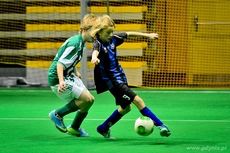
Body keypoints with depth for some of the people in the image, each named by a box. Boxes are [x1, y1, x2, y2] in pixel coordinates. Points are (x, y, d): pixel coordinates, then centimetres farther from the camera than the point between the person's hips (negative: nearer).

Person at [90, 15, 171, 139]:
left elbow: (129, 34, 17)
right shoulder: (98, 43, -20)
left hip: (120, 77, 9)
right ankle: (159, 125, -10)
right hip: (111, 81, -9)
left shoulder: (113, 39, 1)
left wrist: (147, 35, 22)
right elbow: (95, 51, -44)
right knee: (137, 101, -13)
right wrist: (94, 58, -67)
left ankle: (103, 129, 30)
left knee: (126, 107, 18)